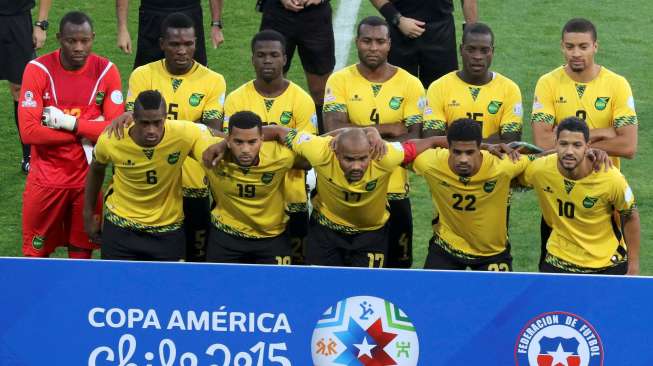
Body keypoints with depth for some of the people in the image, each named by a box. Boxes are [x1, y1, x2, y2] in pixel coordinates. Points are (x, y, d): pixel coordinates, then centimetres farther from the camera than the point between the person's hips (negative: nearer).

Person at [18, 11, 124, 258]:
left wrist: (70, 122, -21)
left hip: (87, 179, 1)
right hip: (46, 178, -1)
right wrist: (84, 133, -17)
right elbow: (28, 131, -18)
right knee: (36, 254, 7)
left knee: (82, 253, 9)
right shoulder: (38, 70, -11)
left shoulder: (106, 71, -6)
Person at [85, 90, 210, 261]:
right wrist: (88, 215, 11)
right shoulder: (109, 141, -19)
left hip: (168, 231, 0)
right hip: (120, 226, 0)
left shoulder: (186, 135, -24)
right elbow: (96, 170, 5)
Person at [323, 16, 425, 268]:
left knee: (397, 265, 4)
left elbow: (415, 140, -9)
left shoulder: (409, 84, -1)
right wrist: (387, 129, -15)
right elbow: (334, 129, -14)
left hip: (394, 191, 0)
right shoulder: (340, 81, -1)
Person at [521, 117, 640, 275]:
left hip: (608, 264, -1)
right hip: (559, 261, 1)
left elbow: (630, 217, -8)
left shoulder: (611, 178, -23)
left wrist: (633, 267, -5)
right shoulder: (538, 170, -19)